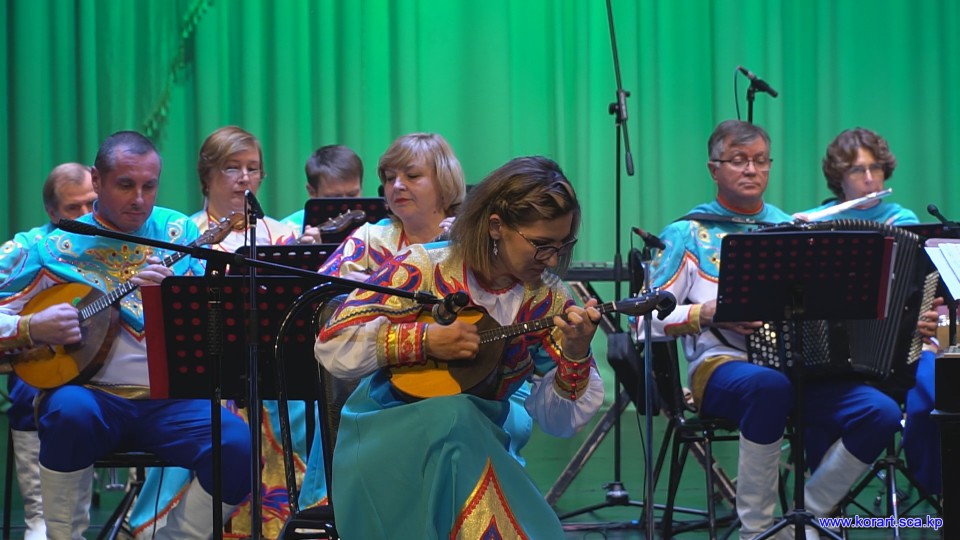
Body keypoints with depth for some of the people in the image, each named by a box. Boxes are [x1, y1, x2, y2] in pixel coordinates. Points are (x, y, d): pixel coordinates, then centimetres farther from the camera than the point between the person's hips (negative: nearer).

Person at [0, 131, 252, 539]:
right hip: (94, 394, -2)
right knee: (71, 411, -37)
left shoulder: (179, 232, 11)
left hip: (171, 402, 2)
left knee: (237, 444, -26)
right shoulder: (57, 249, 5)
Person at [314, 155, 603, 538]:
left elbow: (560, 421, 0)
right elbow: (331, 347, -13)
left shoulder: (547, 302, 1)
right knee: (455, 417, -34)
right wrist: (426, 340, -22)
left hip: (477, 447, 1)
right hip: (383, 438, -1)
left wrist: (575, 355, -19)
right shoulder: (424, 269, -9)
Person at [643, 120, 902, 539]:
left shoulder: (791, 229, 19)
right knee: (769, 385, -40)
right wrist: (708, 313, -14)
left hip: (802, 367, 4)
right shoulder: (687, 234, 6)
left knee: (880, 413, -23)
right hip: (722, 367, -4)